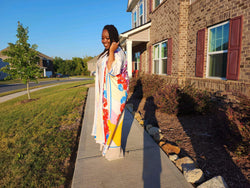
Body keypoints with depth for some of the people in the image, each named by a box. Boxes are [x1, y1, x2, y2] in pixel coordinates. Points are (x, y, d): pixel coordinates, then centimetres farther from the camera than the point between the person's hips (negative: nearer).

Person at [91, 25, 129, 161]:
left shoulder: (118, 52, -15)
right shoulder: (105, 53, 15)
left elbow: (113, 70, -29)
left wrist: (112, 51, -26)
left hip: (114, 92, -9)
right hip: (105, 92, 9)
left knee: (112, 118, -1)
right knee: (105, 117, 17)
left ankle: (114, 150, 15)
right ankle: (106, 143, 34)